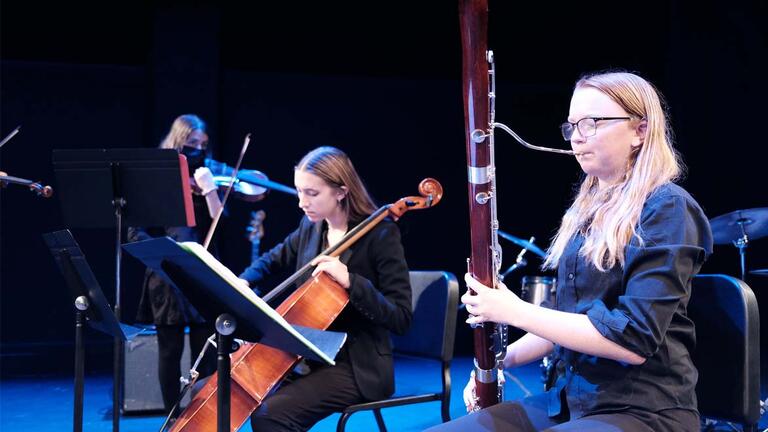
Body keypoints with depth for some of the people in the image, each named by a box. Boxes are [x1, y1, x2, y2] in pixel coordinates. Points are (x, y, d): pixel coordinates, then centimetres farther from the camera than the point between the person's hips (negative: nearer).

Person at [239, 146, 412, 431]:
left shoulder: (380, 235, -14)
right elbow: (274, 260, 26)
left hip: (357, 367, -7)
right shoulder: (311, 226, 6)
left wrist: (350, 281, -31)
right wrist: (243, 283, 4)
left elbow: (401, 318, -19)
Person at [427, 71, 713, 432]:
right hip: (567, 400, 8)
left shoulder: (666, 209, -10)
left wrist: (514, 311, -17)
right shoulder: (587, 210, 14)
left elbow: (633, 340, -19)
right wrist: (504, 357, 5)